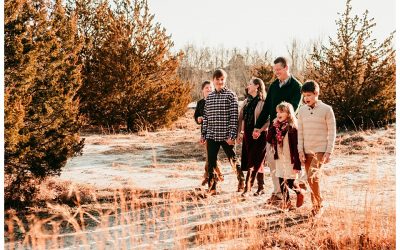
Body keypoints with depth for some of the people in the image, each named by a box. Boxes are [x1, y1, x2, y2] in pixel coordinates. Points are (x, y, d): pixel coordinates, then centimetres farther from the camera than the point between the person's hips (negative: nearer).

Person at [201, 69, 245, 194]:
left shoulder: (230, 95, -5)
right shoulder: (209, 97, 10)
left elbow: (234, 117, -9)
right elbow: (206, 117, 14)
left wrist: (232, 135, -15)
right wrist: (203, 134, 10)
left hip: (226, 136, -4)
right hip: (212, 136, 4)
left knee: (233, 160, 9)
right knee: (211, 163, 4)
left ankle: (241, 180, 32)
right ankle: (212, 188, 13)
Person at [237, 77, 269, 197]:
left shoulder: (263, 102, -10)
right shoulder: (247, 101, 13)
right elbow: (241, 117, 15)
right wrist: (240, 132, 9)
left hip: (259, 135, -7)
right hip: (248, 134, 7)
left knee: (253, 162, -6)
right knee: (258, 162, 10)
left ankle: (247, 187, -2)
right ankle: (261, 187, 15)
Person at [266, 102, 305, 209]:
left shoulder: (292, 128, -15)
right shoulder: (276, 127, 6)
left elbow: (296, 148, -16)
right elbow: (268, 139, 0)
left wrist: (297, 165, -19)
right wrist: (273, 126, -7)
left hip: (290, 160, -6)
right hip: (279, 159, 6)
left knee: (290, 183, -2)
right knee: (281, 182, 8)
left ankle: (300, 192, 27)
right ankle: (286, 202, 19)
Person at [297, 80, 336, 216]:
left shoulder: (326, 109, -5)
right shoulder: (302, 110, 7)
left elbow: (332, 132, -4)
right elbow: (300, 132, 10)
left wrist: (329, 152, -9)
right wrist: (300, 151, 3)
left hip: (320, 150, -5)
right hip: (307, 151, 5)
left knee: (312, 176, -18)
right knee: (311, 179, 6)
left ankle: (319, 204, -2)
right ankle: (315, 205, 17)